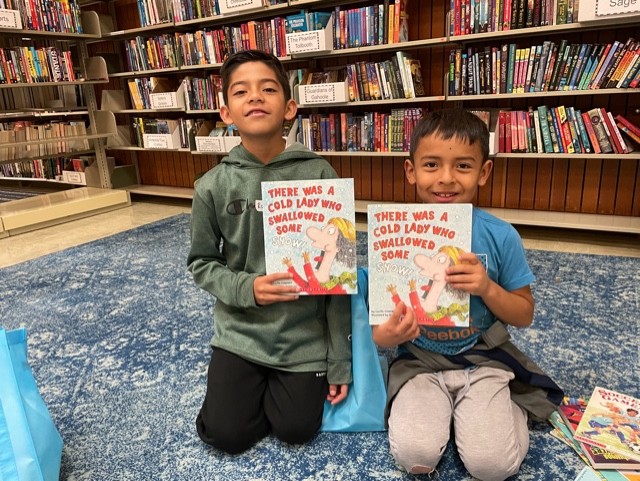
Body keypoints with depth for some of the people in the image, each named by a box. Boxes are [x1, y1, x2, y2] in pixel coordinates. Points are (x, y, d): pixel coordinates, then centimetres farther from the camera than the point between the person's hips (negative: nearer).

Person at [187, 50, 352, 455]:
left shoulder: (319, 175, -14)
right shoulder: (213, 186, -11)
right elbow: (201, 262, 2)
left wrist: (340, 359, -6)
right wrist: (246, 288, -19)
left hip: (306, 335, -1)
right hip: (240, 333, 1)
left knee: (296, 431, 5)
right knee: (226, 435, 4)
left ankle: (294, 383, 35)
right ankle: (254, 382, 34)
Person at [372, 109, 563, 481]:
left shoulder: (501, 237, -12)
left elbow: (525, 316, -1)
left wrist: (487, 288, -22)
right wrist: (385, 335, -30)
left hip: (482, 360, 0)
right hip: (419, 361, 0)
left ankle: (509, 408, 17)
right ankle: (439, 412, 13)